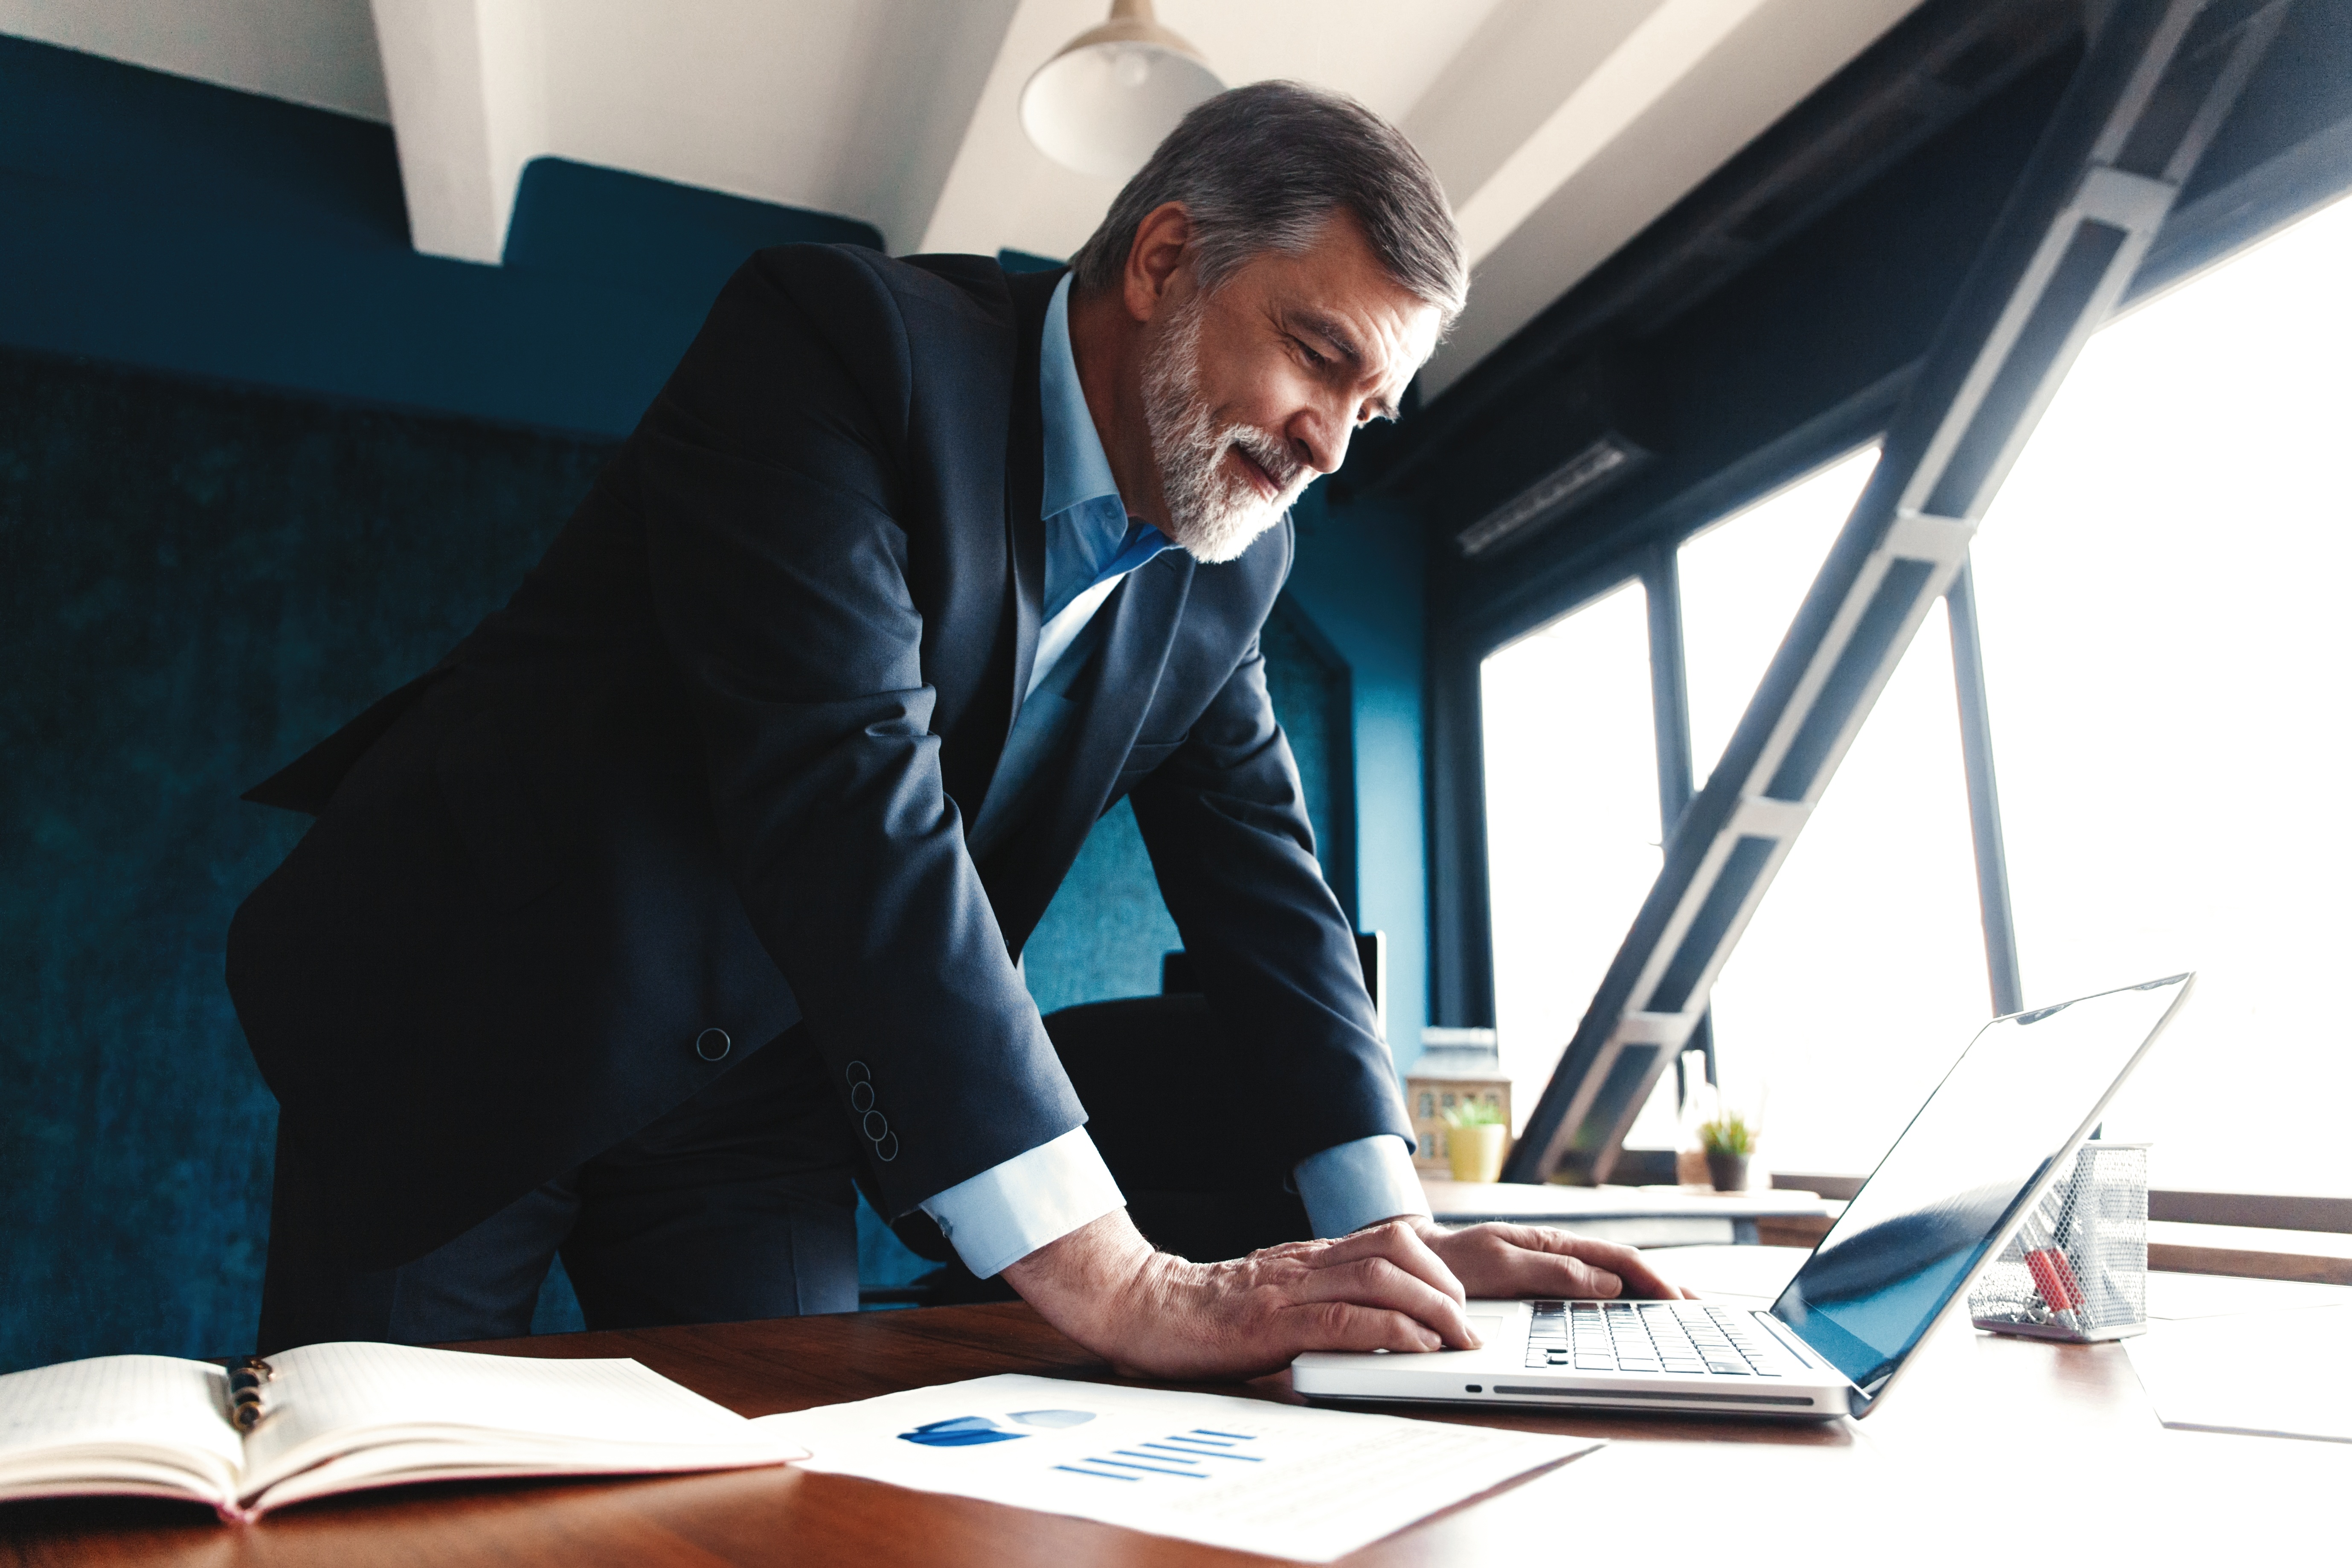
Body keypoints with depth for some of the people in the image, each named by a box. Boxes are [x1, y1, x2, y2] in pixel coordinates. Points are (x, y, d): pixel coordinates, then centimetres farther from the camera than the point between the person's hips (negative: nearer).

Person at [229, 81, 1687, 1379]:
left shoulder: (1234, 561, 0)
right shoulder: (838, 336, -22)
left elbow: (1259, 874, 0)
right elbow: (845, 782, -35)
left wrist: (1396, 1229, -13)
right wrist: (1120, 1282, -39)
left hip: (761, 1102, 5)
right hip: (463, 1011, -4)